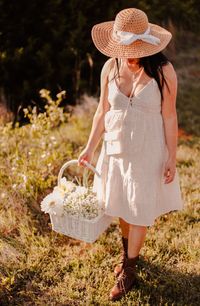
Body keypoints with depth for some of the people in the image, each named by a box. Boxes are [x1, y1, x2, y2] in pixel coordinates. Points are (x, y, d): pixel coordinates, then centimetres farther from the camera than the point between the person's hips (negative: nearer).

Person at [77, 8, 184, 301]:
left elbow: (169, 117, -10)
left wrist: (172, 158, -7)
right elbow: (102, 111, 3)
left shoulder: (163, 71, -16)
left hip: (147, 151, -3)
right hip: (115, 148, 4)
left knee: (139, 212, 8)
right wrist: (90, 148, 6)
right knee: (119, 205, 19)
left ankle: (128, 271, 27)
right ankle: (129, 251, 46)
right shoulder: (111, 67, -7)